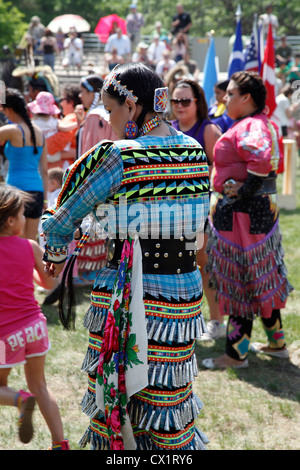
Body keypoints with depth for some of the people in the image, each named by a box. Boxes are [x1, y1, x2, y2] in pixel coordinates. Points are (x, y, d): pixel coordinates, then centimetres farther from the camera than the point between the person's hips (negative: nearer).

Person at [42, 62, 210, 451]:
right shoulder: (196, 152, 4)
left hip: (127, 298, -5)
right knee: (169, 398, 14)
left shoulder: (121, 157, -13)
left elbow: (66, 218, -4)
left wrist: (56, 255, 14)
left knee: (117, 395, 11)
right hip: (184, 290, 5)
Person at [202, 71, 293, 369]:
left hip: (241, 215, -10)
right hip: (262, 209, 10)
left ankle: (236, 353, 8)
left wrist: (243, 190, -25)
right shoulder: (263, 123, 13)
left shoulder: (249, 127, -19)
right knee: (261, 280, 18)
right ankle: (276, 342, 29)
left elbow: (262, 159, -37)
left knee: (239, 281, -1)